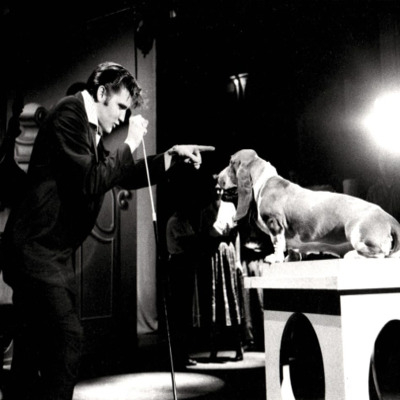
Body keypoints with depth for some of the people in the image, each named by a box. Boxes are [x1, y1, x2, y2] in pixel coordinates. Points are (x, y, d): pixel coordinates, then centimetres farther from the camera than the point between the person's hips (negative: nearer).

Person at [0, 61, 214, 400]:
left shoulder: (92, 131, 15)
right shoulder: (70, 113, -12)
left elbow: (124, 177, 22)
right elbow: (90, 183, -21)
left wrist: (173, 155, 14)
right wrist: (130, 144, -11)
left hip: (56, 252, 10)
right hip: (36, 246, -10)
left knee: (35, 342, 14)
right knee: (68, 337, -14)